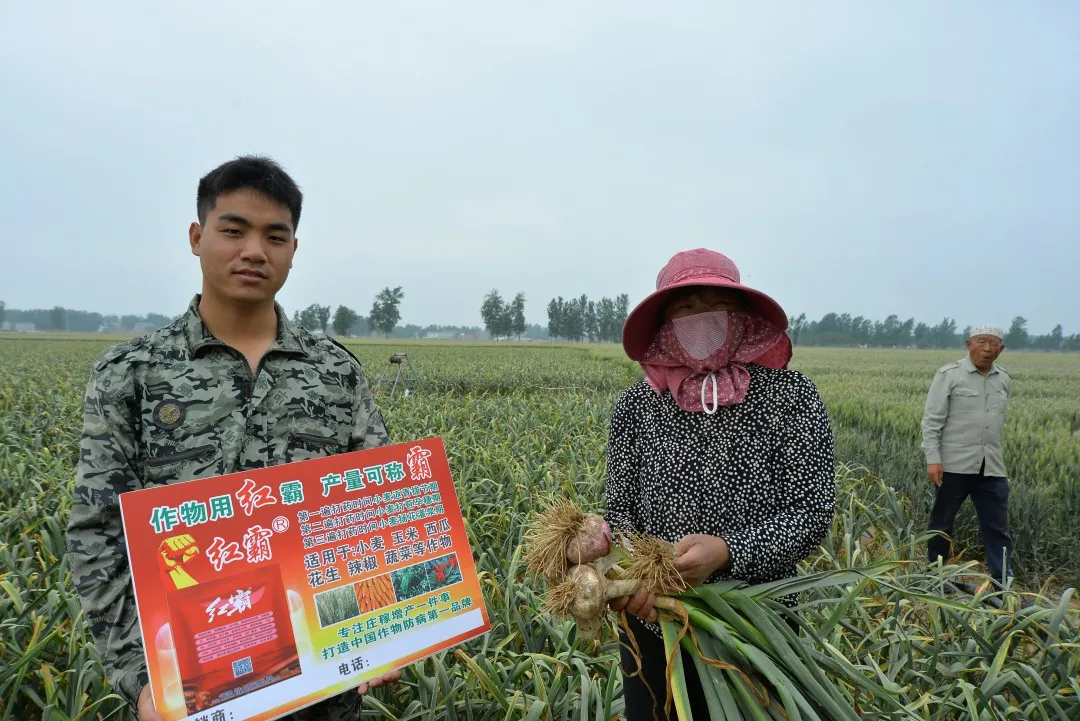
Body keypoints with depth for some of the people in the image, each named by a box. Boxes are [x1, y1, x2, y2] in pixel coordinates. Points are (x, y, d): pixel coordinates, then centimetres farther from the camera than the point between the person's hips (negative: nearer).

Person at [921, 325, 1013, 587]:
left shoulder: (1005, 380, 10)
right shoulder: (949, 375, -5)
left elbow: (999, 421, 20)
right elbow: (932, 420, -7)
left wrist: (994, 453, 17)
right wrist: (933, 459, -14)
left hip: (992, 467, 4)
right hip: (955, 465, -4)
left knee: (997, 527, 5)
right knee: (941, 523, 9)